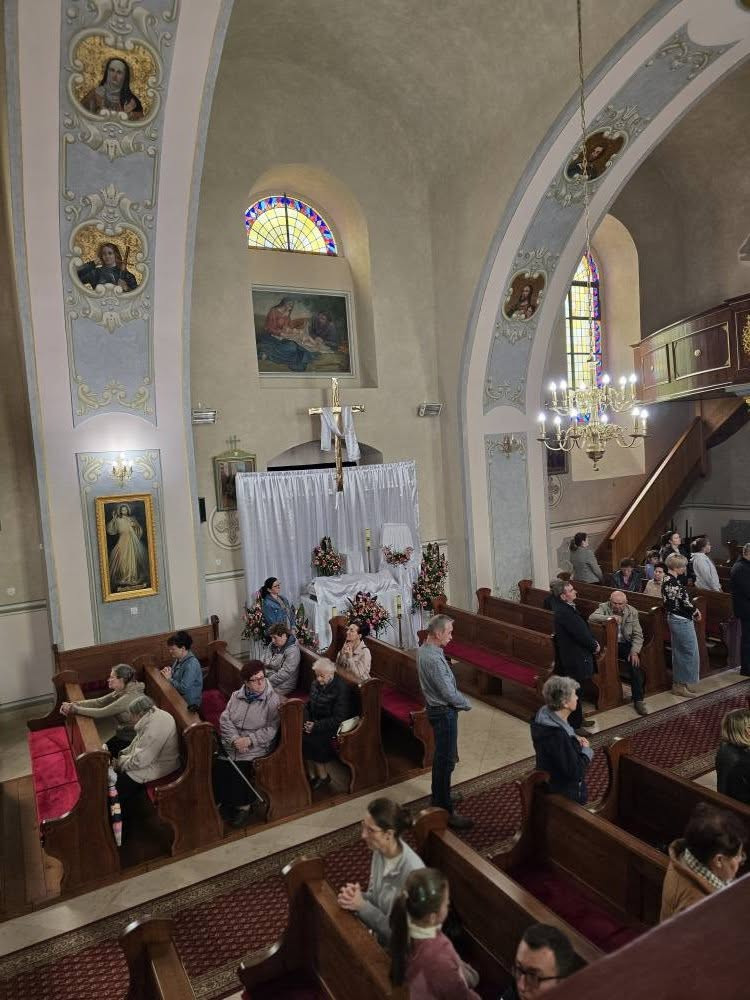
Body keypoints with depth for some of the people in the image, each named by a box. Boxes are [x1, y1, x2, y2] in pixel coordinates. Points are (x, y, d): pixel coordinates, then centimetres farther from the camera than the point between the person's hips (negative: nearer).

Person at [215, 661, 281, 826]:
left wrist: (249, 740, -19)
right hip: (231, 743, 4)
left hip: (256, 747, -4)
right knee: (218, 767, -18)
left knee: (239, 770, -23)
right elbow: (225, 719, 1)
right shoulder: (236, 695, 8)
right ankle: (226, 802, 6)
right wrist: (235, 739, -14)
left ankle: (242, 806, 3)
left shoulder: (273, 700, -7)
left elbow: (272, 729, -11)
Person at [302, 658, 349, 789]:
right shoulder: (316, 683, 2)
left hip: (331, 727, -6)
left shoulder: (341, 688, -18)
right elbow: (308, 704, 14)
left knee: (309, 739, -24)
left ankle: (323, 776, -4)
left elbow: (338, 719, -19)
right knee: (299, 734, -18)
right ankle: (311, 775, -6)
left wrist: (316, 727, -21)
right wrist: (307, 721, -4)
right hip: (314, 721, 6)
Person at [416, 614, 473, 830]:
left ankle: (439, 797, 40)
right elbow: (449, 693, -24)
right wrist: (467, 704, -8)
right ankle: (445, 811, 9)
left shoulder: (424, 649, 2)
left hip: (437, 709, 10)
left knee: (441, 757, 24)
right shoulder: (434, 659, -29)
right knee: (446, 761, -1)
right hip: (444, 712, -10)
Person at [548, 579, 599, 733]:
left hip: (576, 655, 10)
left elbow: (583, 627, 12)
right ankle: (574, 725, 14)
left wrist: (593, 642, 0)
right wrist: (594, 646, -9)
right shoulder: (564, 612, -26)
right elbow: (580, 634, -24)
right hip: (573, 658, -10)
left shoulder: (569, 607, 5)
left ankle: (578, 719, 35)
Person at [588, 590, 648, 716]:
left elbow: (638, 635, 0)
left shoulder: (632, 612, 2)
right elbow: (591, 618, -23)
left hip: (625, 644, 1)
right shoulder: (604, 607, -3)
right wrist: (610, 617, -33)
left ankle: (638, 700, -14)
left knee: (635, 663, -24)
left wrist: (634, 651, -15)